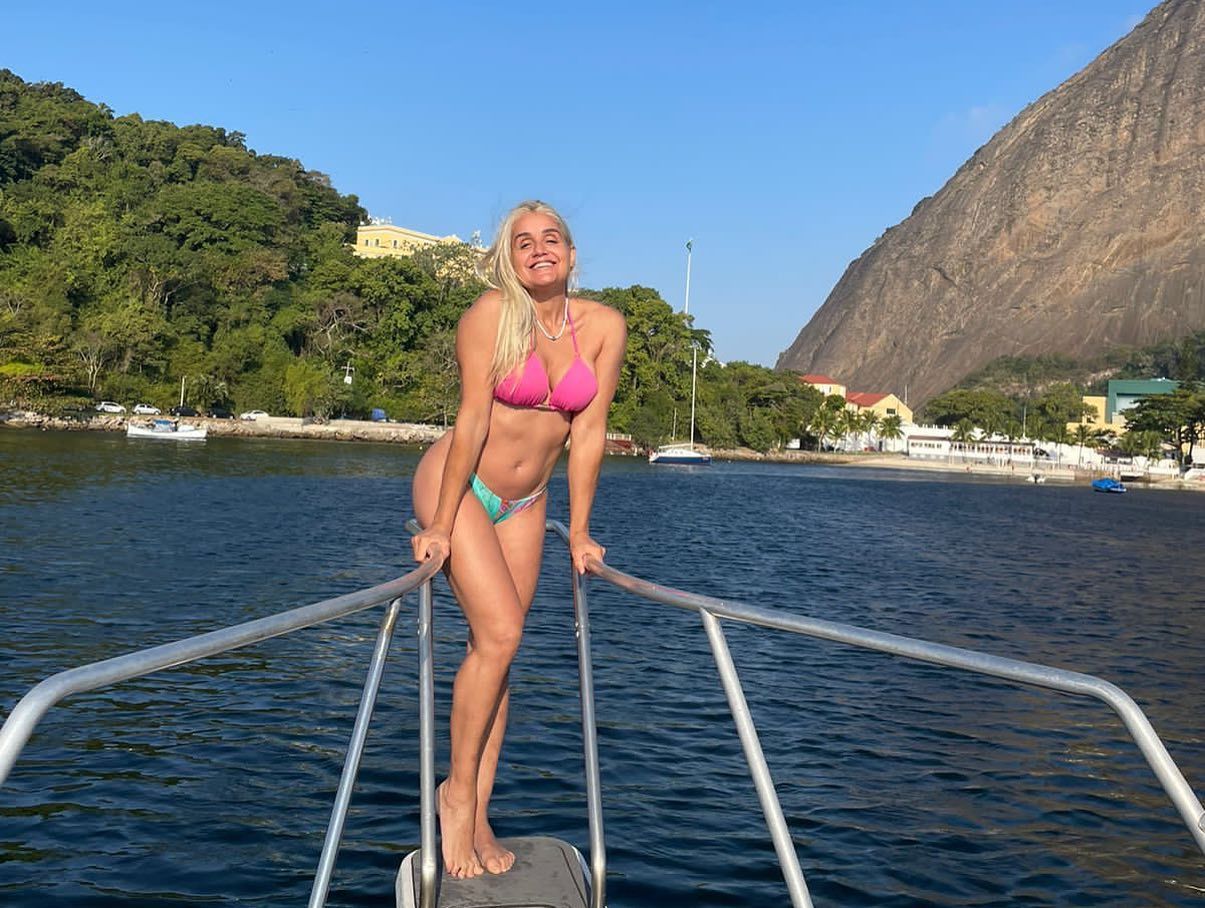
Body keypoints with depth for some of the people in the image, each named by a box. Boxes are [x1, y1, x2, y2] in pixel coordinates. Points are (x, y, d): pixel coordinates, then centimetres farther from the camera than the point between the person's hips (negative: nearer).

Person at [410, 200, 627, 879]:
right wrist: (441, 526, -19)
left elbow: (588, 432, -5)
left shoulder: (604, 326, -6)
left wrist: (580, 533, -4)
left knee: (500, 651, 4)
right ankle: (457, 792, 4)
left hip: (525, 503, 4)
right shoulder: (491, 314, -17)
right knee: (499, 634, -15)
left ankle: (478, 818, 13)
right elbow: (473, 422, -20)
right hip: (459, 484, -4)